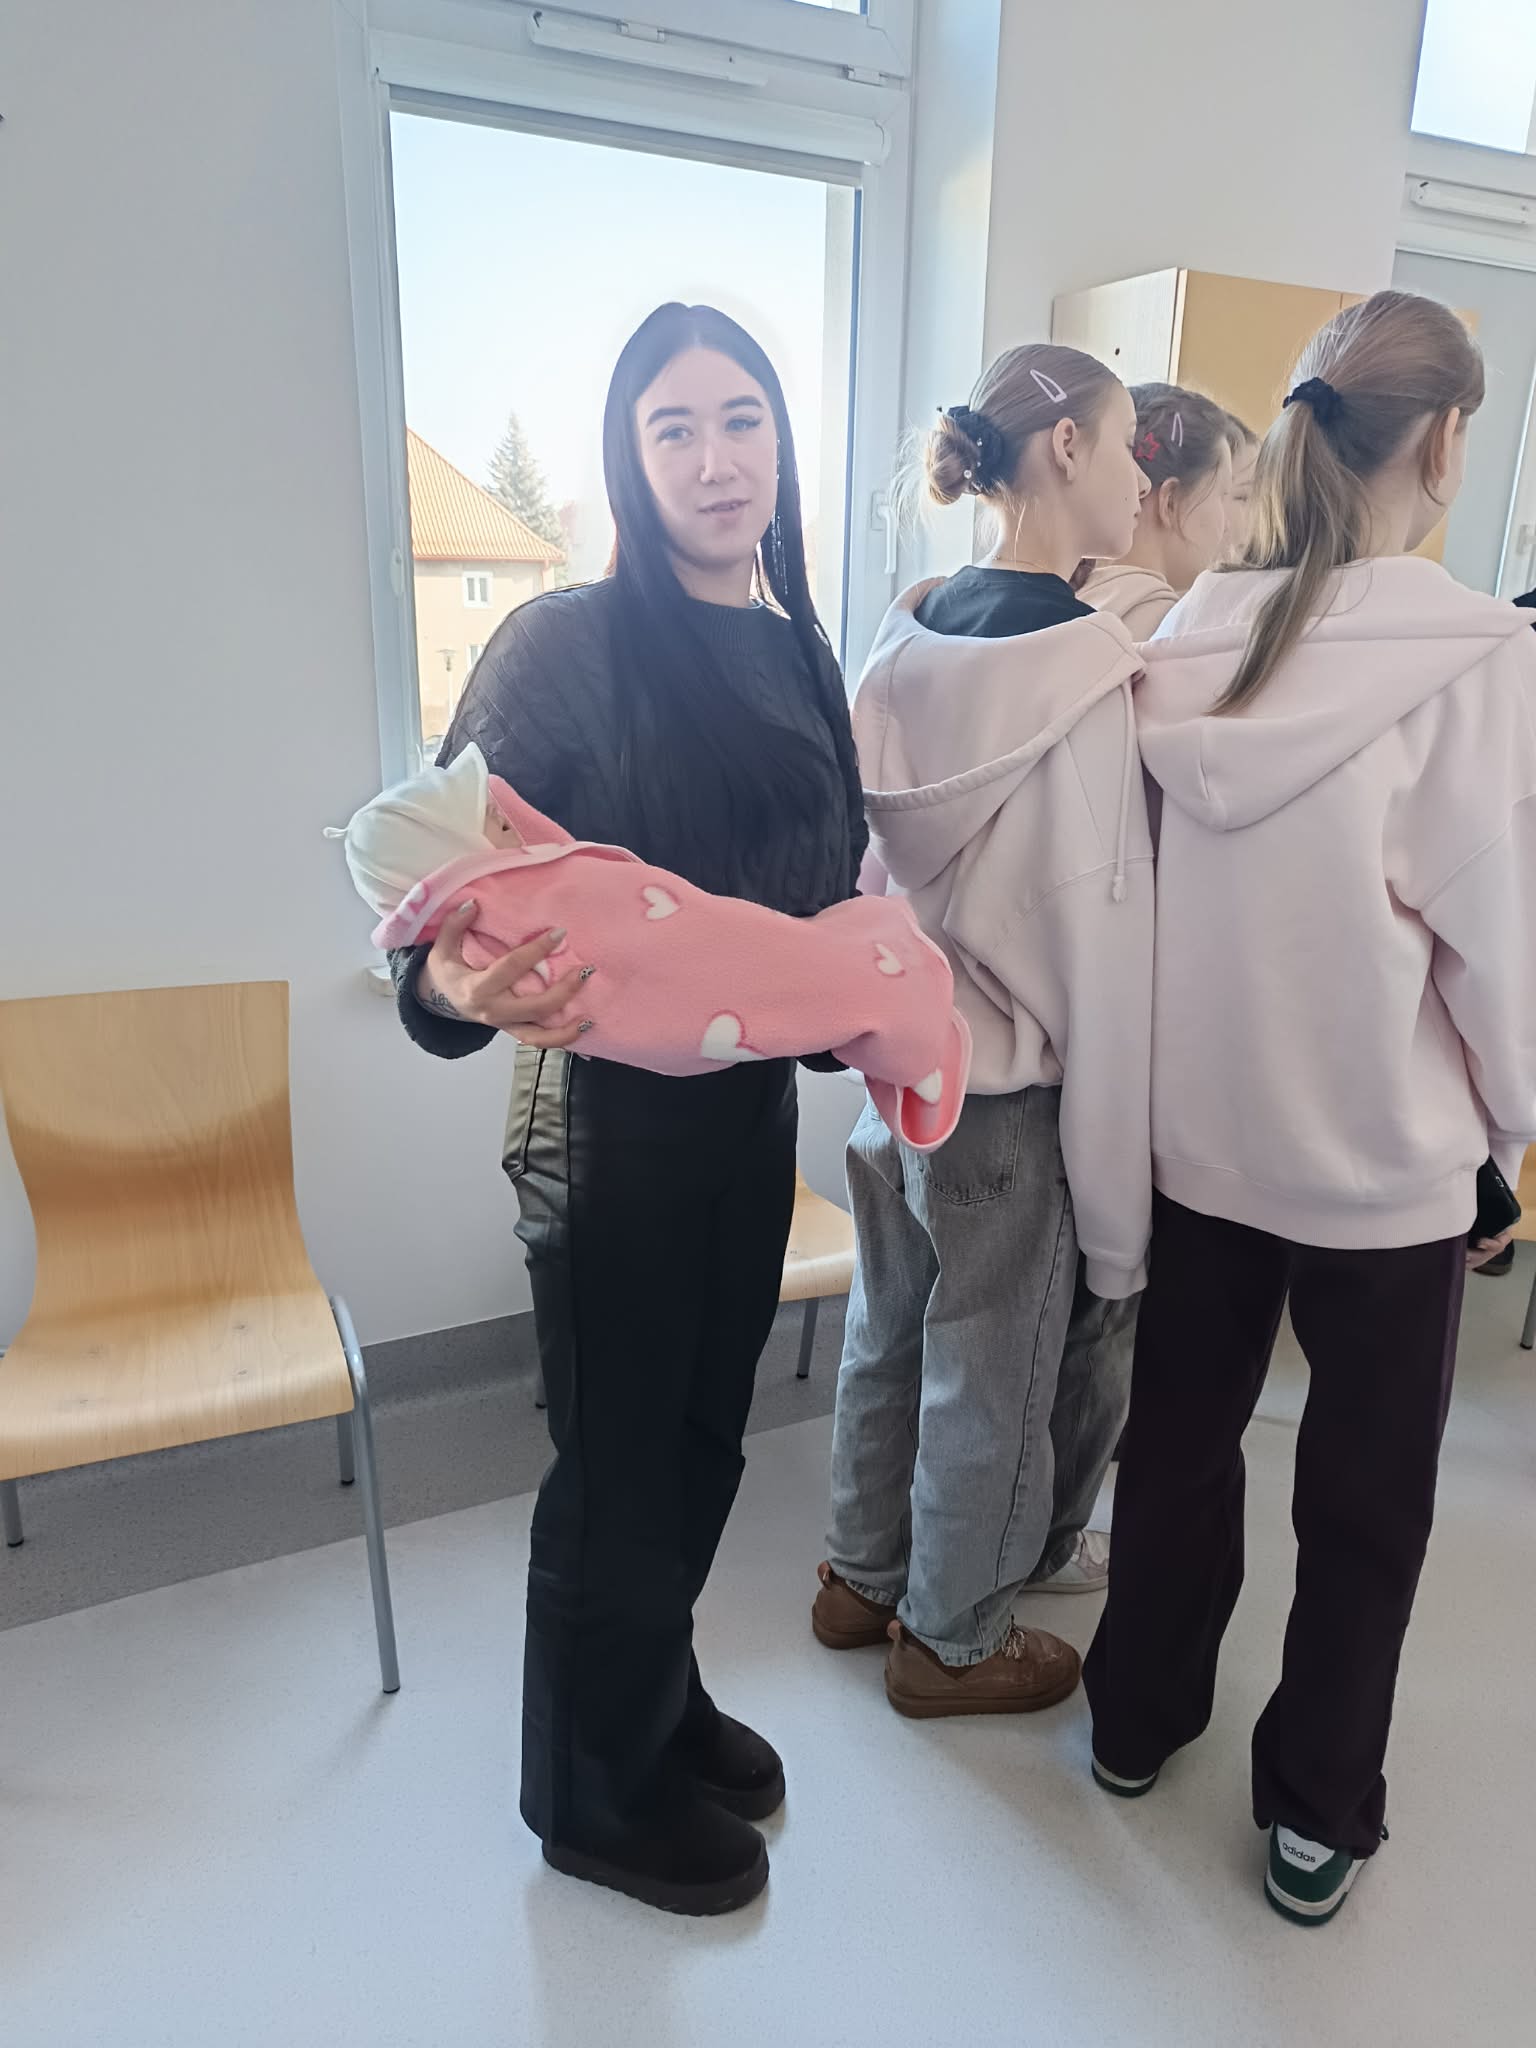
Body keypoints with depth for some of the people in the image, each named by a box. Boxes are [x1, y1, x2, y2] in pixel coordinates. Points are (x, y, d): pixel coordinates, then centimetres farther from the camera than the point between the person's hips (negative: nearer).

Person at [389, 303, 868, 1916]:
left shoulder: (796, 649, 7)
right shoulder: (567, 645, -14)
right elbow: (455, 891, -16)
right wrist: (462, 981, -36)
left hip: (754, 1102, 7)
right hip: (613, 1113, -6)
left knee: (704, 1435, 21)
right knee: (620, 1465, 11)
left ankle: (663, 1703, 50)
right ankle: (595, 1797, 40)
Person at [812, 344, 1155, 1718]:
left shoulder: (918, 636, 3)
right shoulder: (1087, 664, -19)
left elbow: (893, 855, 7)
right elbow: (1096, 932, -20)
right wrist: (1112, 1162, -12)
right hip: (1017, 1087, -7)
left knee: (892, 1324, 21)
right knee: (994, 1366, 12)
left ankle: (864, 1575, 43)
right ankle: (953, 1641, 35)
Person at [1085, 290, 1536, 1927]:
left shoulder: (1191, 635, -3)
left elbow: (1154, 882, 2)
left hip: (1201, 1124, 4)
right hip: (1385, 1150, -4)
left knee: (1180, 1432, 21)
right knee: (1364, 1497, 16)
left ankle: (1137, 1718, 41)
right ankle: (1316, 1816, 34)